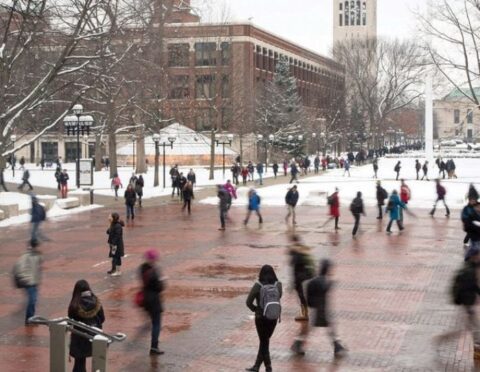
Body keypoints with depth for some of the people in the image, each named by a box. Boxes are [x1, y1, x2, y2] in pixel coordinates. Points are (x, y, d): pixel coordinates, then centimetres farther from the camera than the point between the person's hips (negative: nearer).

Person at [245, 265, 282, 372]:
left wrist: (255, 309, 2)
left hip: (261, 317, -3)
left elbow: (248, 302, -13)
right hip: (273, 317, 3)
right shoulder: (277, 284, -9)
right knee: (265, 341, 17)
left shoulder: (258, 285, -15)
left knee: (264, 342, 11)